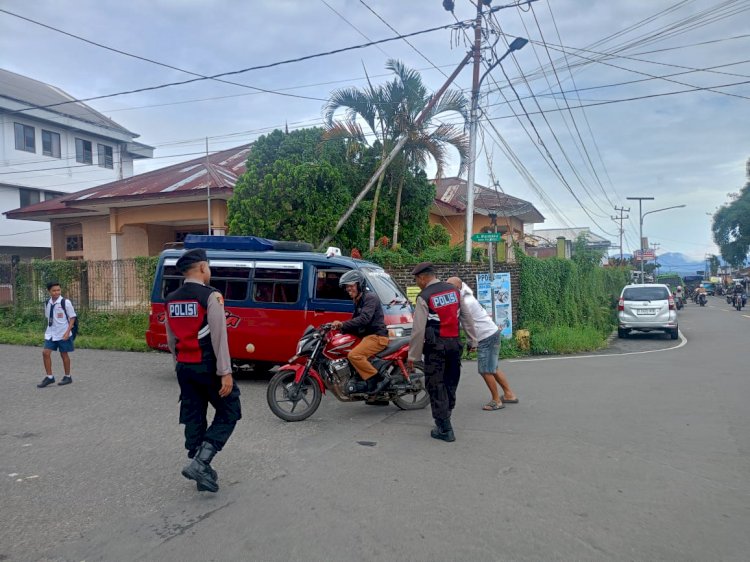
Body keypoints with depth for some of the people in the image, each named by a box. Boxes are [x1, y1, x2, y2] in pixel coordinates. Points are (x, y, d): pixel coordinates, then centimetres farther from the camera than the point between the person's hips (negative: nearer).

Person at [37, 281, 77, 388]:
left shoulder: (66, 302, -10)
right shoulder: (48, 303, 4)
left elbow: (72, 318, -9)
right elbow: (48, 318, 16)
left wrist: (67, 332, -15)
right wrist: (50, 329, 13)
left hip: (63, 334, -4)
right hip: (50, 334, 4)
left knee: (64, 354, 5)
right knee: (45, 353, -5)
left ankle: (67, 377, 19)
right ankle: (49, 377, 6)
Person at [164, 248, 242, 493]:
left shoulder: (171, 299, 8)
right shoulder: (210, 296, -15)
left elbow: (171, 339, 14)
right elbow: (219, 337, -19)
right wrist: (226, 372, -18)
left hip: (184, 367, 7)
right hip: (208, 366, -7)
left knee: (193, 418, 14)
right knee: (229, 413, 8)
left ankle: (203, 472, 21)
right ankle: (199, 462, -4)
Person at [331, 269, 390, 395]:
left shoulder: (370, 298, -11)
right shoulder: (358, 301, 21)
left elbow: (364, 319, -26)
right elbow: (356, 321, 25)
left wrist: (343, 324, -33)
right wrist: (340, 328, 9)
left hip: (377, 337, -11)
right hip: (367, 336, 11)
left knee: (354, 355, -26)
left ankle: (378, 380, -18)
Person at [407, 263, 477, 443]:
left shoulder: (424, 297, -11)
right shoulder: (454, 290, 7)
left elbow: (418, 330, -13)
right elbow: (466, 317, 10)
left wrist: (412, 356, -8)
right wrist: (472, 340, 18)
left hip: (436, 346, -6)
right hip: (455, 343, 6)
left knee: (436, 387, 2)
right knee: (451, 383, 16)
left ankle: (444, 429, 3)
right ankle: (444, 420, 27)